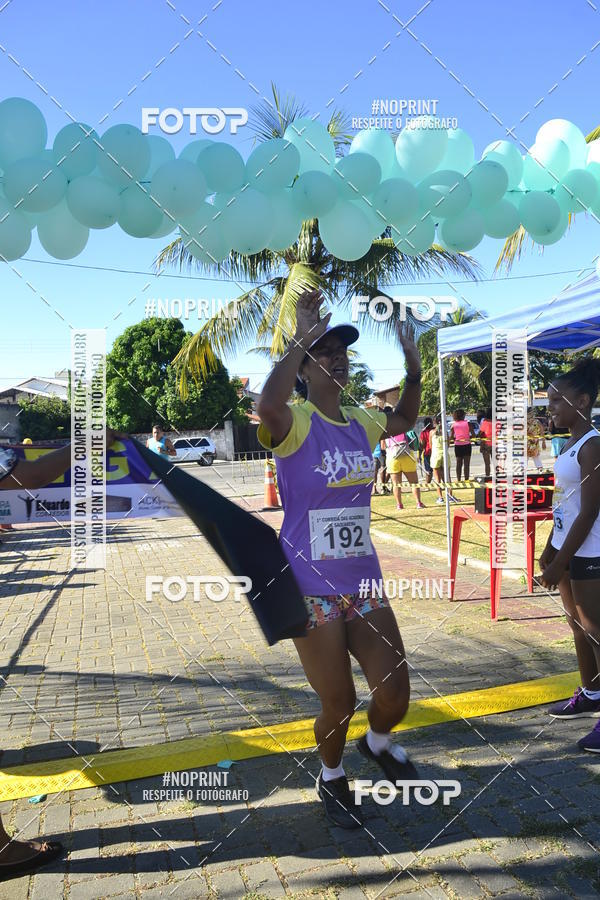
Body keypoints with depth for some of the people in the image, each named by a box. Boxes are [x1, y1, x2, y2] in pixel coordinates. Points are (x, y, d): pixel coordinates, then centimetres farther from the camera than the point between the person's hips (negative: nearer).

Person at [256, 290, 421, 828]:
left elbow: (404, 421, 27)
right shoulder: (295, 424, -13)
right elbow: (267, 405, -38)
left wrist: (413, 369, 11)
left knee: (394, 694, 7)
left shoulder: (360, 423, 6)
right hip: (311, 590, -5)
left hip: (365, 583, 5)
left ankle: (379, 743, 43)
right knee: (339, 704, 5)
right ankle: (331, 778, 37)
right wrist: (301, 338, -30)